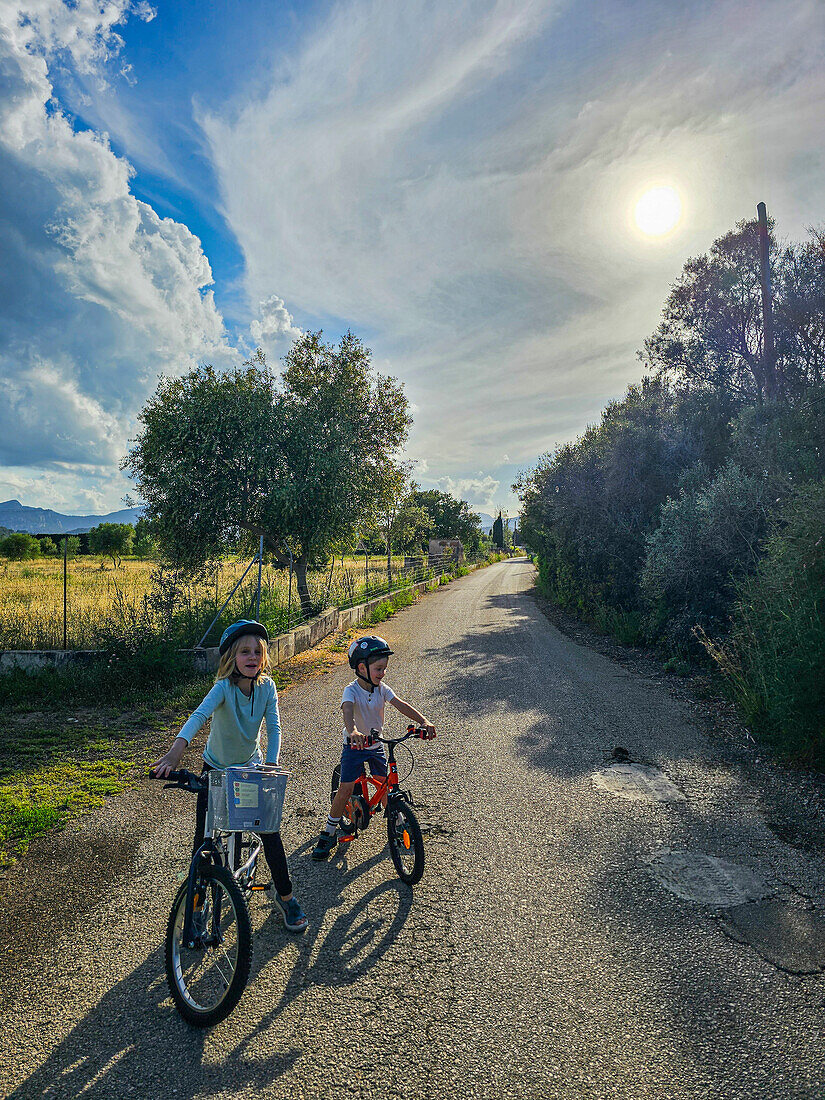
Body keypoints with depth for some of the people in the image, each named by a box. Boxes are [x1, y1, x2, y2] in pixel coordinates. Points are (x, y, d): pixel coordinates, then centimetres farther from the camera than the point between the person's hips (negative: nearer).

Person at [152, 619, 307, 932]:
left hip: (251, 768, 2)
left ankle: (285, 896, 21)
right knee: (204, 839, 1)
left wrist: (271, 765, -31)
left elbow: (274, 727, -18)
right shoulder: (224, 687, -27)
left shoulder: (267, 686, -17)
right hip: (216, 769, -2)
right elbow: (199, 715, -44)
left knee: (270, 833, 0)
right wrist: (175, 751, -59)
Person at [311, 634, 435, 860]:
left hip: (376, 745, 4)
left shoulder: (382, 689, -8)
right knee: (346, 789, -7)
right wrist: (353, 732, -63)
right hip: (354, 746, -4)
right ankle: (329, 833, 9)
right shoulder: (351, 691, -22)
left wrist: (423, 721, -34)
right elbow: (348, 711, -41)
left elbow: (401, 705, -19)